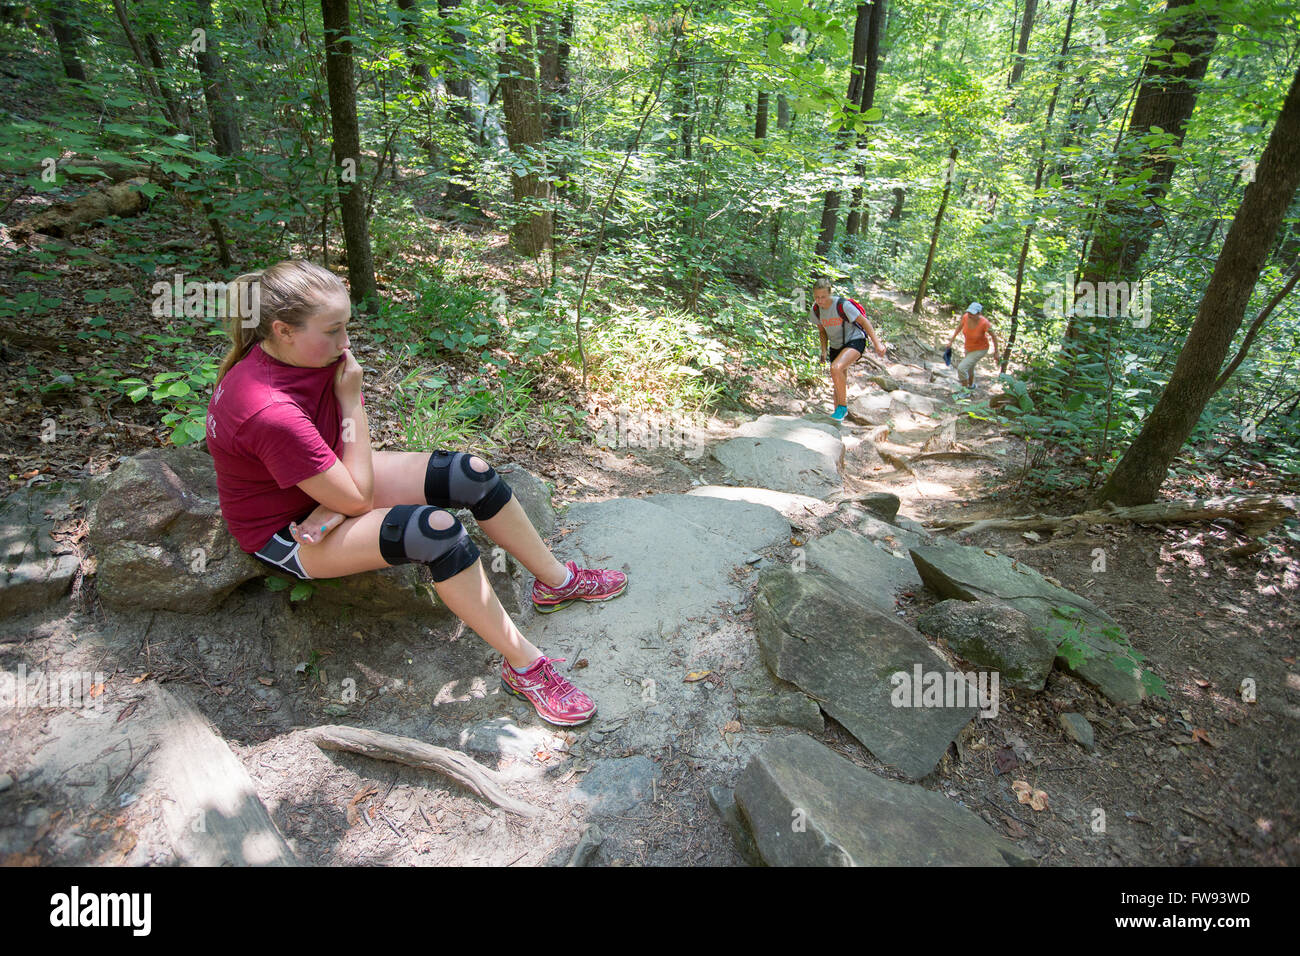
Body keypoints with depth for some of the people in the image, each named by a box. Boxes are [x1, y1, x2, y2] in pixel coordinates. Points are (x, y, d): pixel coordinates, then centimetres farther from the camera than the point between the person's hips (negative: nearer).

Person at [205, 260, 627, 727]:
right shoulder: (271, 413, -36)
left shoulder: (302, 351, -11)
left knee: (470, 474, -7)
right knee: (436, 530, -31)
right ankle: (524, 665, -17)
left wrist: (337, 506, -23)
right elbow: (357, 497, -27)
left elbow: (352, 443, -5)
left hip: (330, 476, 8)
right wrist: (350, 399, -24)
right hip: (285, 530, -8)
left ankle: (556, 582, 8)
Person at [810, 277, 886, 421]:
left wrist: (877, 344, -16)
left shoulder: (842, 305, -23)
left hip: (855, 341, -6)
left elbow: (864, 321, -15)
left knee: (836, 368, -32)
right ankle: (839, 412, 33)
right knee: (839, 383, 12)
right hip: (837, 346, 6)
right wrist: (824, 351, 2)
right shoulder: (815, 309, -7)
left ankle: (842, 407, -17)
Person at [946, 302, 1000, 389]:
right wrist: (951, 340, 5)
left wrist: (996, 352, -8)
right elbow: (959, 327, 1)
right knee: (969, 369, 28)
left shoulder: (984, 323, -35)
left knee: (961, 368, -17)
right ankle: (971, 385, 60)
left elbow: (994, 336, -18)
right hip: (969, 347, 6)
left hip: (980, 349, -6)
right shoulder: (965, 316, -23)